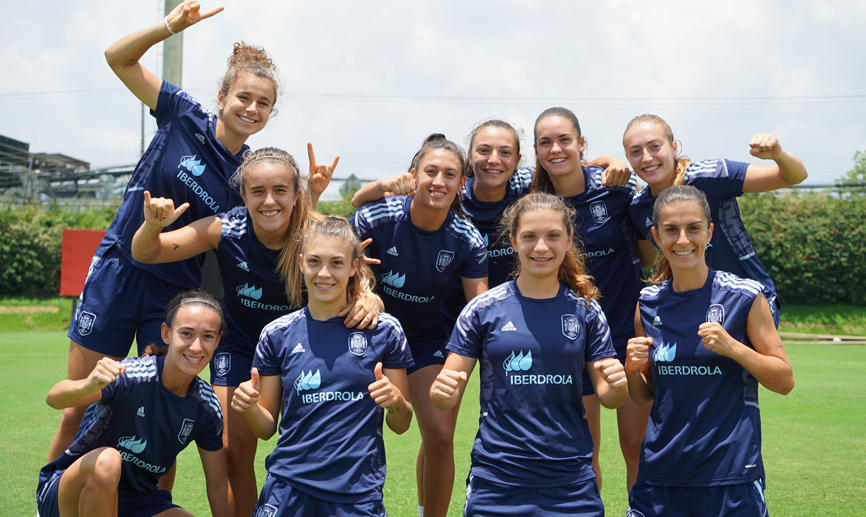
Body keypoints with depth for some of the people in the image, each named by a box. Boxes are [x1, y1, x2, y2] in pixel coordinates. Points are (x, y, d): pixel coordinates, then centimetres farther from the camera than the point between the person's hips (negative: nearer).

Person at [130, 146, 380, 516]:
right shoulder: (226, 229, -22)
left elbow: (358, 286, -25)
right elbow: (144, 254, -15)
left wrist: (367, 300, -50)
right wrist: (152, 226, -38)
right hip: (240, 344, 1)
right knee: (234, 450, -5)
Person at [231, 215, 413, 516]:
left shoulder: (384, 330, -1)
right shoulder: (278, 335, 3)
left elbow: (401, 425, 4)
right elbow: (267, 428, 8)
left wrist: (396, 401, -16)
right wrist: (249, 406, -12)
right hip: (288, 488, 1)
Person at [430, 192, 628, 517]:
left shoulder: (586, 311, 3)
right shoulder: (483, 309, -1)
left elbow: (607, 398, 6)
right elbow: (447, 398, 1)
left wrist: (618, 386, -16)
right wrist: (441, 391, -21)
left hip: (571, 482, 1)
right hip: (497, 481, -1)